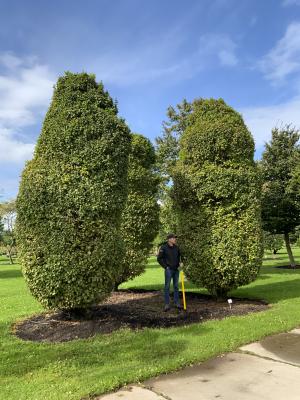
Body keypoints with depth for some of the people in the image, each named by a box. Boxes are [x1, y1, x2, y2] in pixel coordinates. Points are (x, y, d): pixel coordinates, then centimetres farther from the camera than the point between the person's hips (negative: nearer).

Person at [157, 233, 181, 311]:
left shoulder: (176, 247, 5)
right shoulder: (164, 248, -10)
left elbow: (179, 256, 21)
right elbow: (159, 258, -6)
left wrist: (180, 263, 5)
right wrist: (165, 267, -6)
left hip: (176, 270, 5)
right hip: (168, 270, -5)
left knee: (176, 286, 11)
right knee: (167, 287, -1)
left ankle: (177, 303, 20)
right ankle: (167, 304, 8)